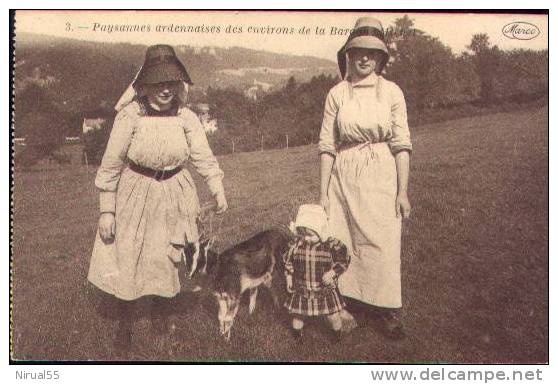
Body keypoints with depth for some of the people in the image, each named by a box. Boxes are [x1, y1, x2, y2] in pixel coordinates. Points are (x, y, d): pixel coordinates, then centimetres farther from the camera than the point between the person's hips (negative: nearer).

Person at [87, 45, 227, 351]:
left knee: (167, 258, 13)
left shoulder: (185, 117, -6)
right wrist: (106, 209, -10)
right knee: (125, 259, 5)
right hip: (135, 194, -2)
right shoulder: (130, 116, -14)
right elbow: (111, 164, -10)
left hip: (174, 195, 2)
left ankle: (160, 312, 38)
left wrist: (217, 188, -26)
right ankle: (124, 323, 25)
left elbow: (203, 156, -10)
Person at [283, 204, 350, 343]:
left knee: (332, 316, 11)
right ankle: (297, 334, 47)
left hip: (325, 290, -2)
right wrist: (289, 278, 1)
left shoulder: (332, 246, -20)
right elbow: (288, 262, 3)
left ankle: (337, 333, 42)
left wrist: (332, 273, -22)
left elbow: (343, 261, -9)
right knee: (298, 314, 17)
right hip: (301, 290, 2)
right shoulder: (295, 245, -13)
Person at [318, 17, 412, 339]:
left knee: (384, 241, -2)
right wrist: (323, 192, 2)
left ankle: (389, 309, 10)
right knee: (340, 239, 3)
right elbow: (327, 145, 4)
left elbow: (401, 144, 0)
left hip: (381, 174, -1)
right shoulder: (337, 94, 4)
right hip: (344, 175, 1)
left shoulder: (391, 91, 2)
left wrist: (403, 191, -5)